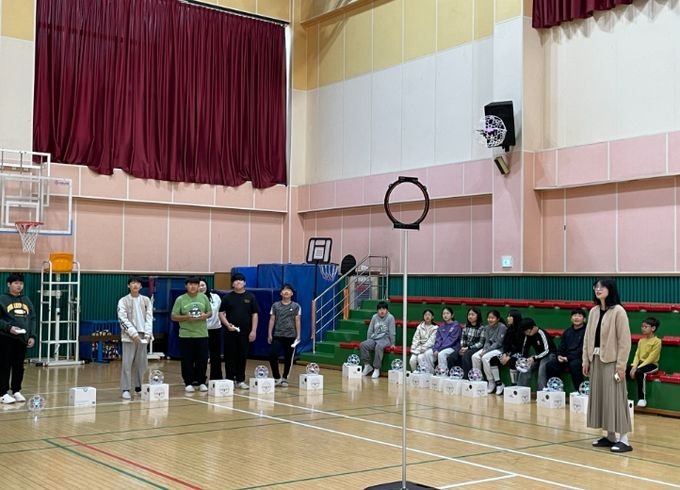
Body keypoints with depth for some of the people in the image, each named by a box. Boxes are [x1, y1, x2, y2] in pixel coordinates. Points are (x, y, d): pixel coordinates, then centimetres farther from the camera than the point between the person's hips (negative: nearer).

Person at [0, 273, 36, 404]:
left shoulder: (26, 300, 13)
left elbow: (33, 319, 13)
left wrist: (32, 336, 5)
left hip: (23, 338, 5)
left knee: (19, 366, 10)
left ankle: (16, 391, 20)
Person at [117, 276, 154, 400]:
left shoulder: (146, 300, 9)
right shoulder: (123, 301, 0)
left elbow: (149, 317, 5)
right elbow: (123, 320, -7)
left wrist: (148, 334, -8)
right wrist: (134, 334, -15)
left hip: (142, 336, 3)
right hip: (129, 336, -3)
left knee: (141, 363, 7)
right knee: (127, 363, -6)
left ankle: (138, 387, 19)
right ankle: (125, 389, -2)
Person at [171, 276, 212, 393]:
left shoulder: (204, 297, 7)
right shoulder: (180, 299, -1)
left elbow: (210, 312, 13)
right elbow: (173, 317, -2)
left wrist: (205, 315, -10)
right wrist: (186, 317, -17)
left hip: (202, 334, 2)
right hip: (186, 335, -2)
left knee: (202, 359, 4)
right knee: (187, 361, 2)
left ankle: (201, 382, 16)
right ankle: (188, 383, 12)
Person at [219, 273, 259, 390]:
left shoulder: (250, 297, 5)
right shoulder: (227, 297, 4)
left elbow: (254, 314, 4)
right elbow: (221, 313, 3)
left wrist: (253, 331, -3)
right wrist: (227, 324, -13)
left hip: (245, 332, 1)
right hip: (230, 332, 0)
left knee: (243, 356, 5)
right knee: (230, 356, 2)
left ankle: (240, 380, 14)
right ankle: (230, 380, 10)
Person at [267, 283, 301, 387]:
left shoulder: (296, 306, 3)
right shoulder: (275, 305, 6)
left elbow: (297, 321, 3)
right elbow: (272, 320, 7)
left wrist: (298, 335, -2)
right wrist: (269, 334, 1)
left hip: (291, 336, 0)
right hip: (277, 335, 0)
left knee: (288, 358, 5)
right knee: (272, 355, -14)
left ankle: (284, 378, 19)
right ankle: (277, 378, -1)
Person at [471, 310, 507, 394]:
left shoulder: (502, 327, -14)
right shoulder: (487, 328, 8)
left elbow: (498, 343, -18)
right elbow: (487, 341, 9)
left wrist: (486, 351, -21)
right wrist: (484, 350, -12)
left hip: (500, 349, -7)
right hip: (489, 348, 7)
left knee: (485, 357, -31)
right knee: (475, 357, -16)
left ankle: (492, 383, -19)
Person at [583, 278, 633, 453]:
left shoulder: (618, 311, -10)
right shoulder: (593, 311, 9)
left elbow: (624, 341, -12)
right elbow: (588, 338, 12)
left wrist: (621, 365, -15)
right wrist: (586, 360, 9)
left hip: (611, 361, -7)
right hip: (596, 360, 7)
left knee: (615, 398, -7)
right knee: (600, 397, 9)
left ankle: (623, 439, -3)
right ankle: (608, 435, 17)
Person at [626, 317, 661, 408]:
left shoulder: (657, 341, -10)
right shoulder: (641, 340, 11)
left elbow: (651, 358, -16)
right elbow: (637, 355, 6)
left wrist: (637, 368, -22)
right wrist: (634, 366, -13)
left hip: (651, 365, -7)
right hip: (640, 363, 7)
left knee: (639, 372, -37)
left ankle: (642, 398, -25)